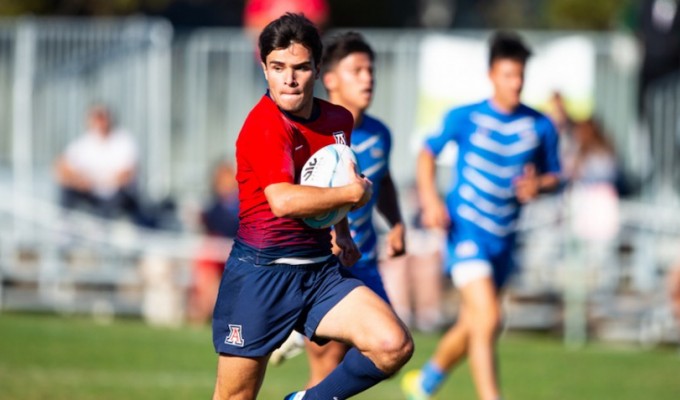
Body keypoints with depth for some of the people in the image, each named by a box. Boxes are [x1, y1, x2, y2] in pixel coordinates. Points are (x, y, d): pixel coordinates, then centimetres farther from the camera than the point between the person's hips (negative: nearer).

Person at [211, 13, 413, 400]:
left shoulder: (339, 120, 8)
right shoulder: (264, 126, -16)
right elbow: (283, 200, -31)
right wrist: (353, 193, -17)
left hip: (321, 270, 6)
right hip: (261, 275, -6)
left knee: (394, 346, -15)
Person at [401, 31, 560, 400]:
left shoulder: (540, 126, 1)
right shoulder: (464, 118, -6)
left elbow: (553, 175, 10)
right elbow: (428, 153, 7)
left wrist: (538, 185, -13)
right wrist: (430, 199, -7)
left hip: (504, 237, 5)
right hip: (466, 227, -5)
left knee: (472, 325, 17)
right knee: (487, 318, -20)